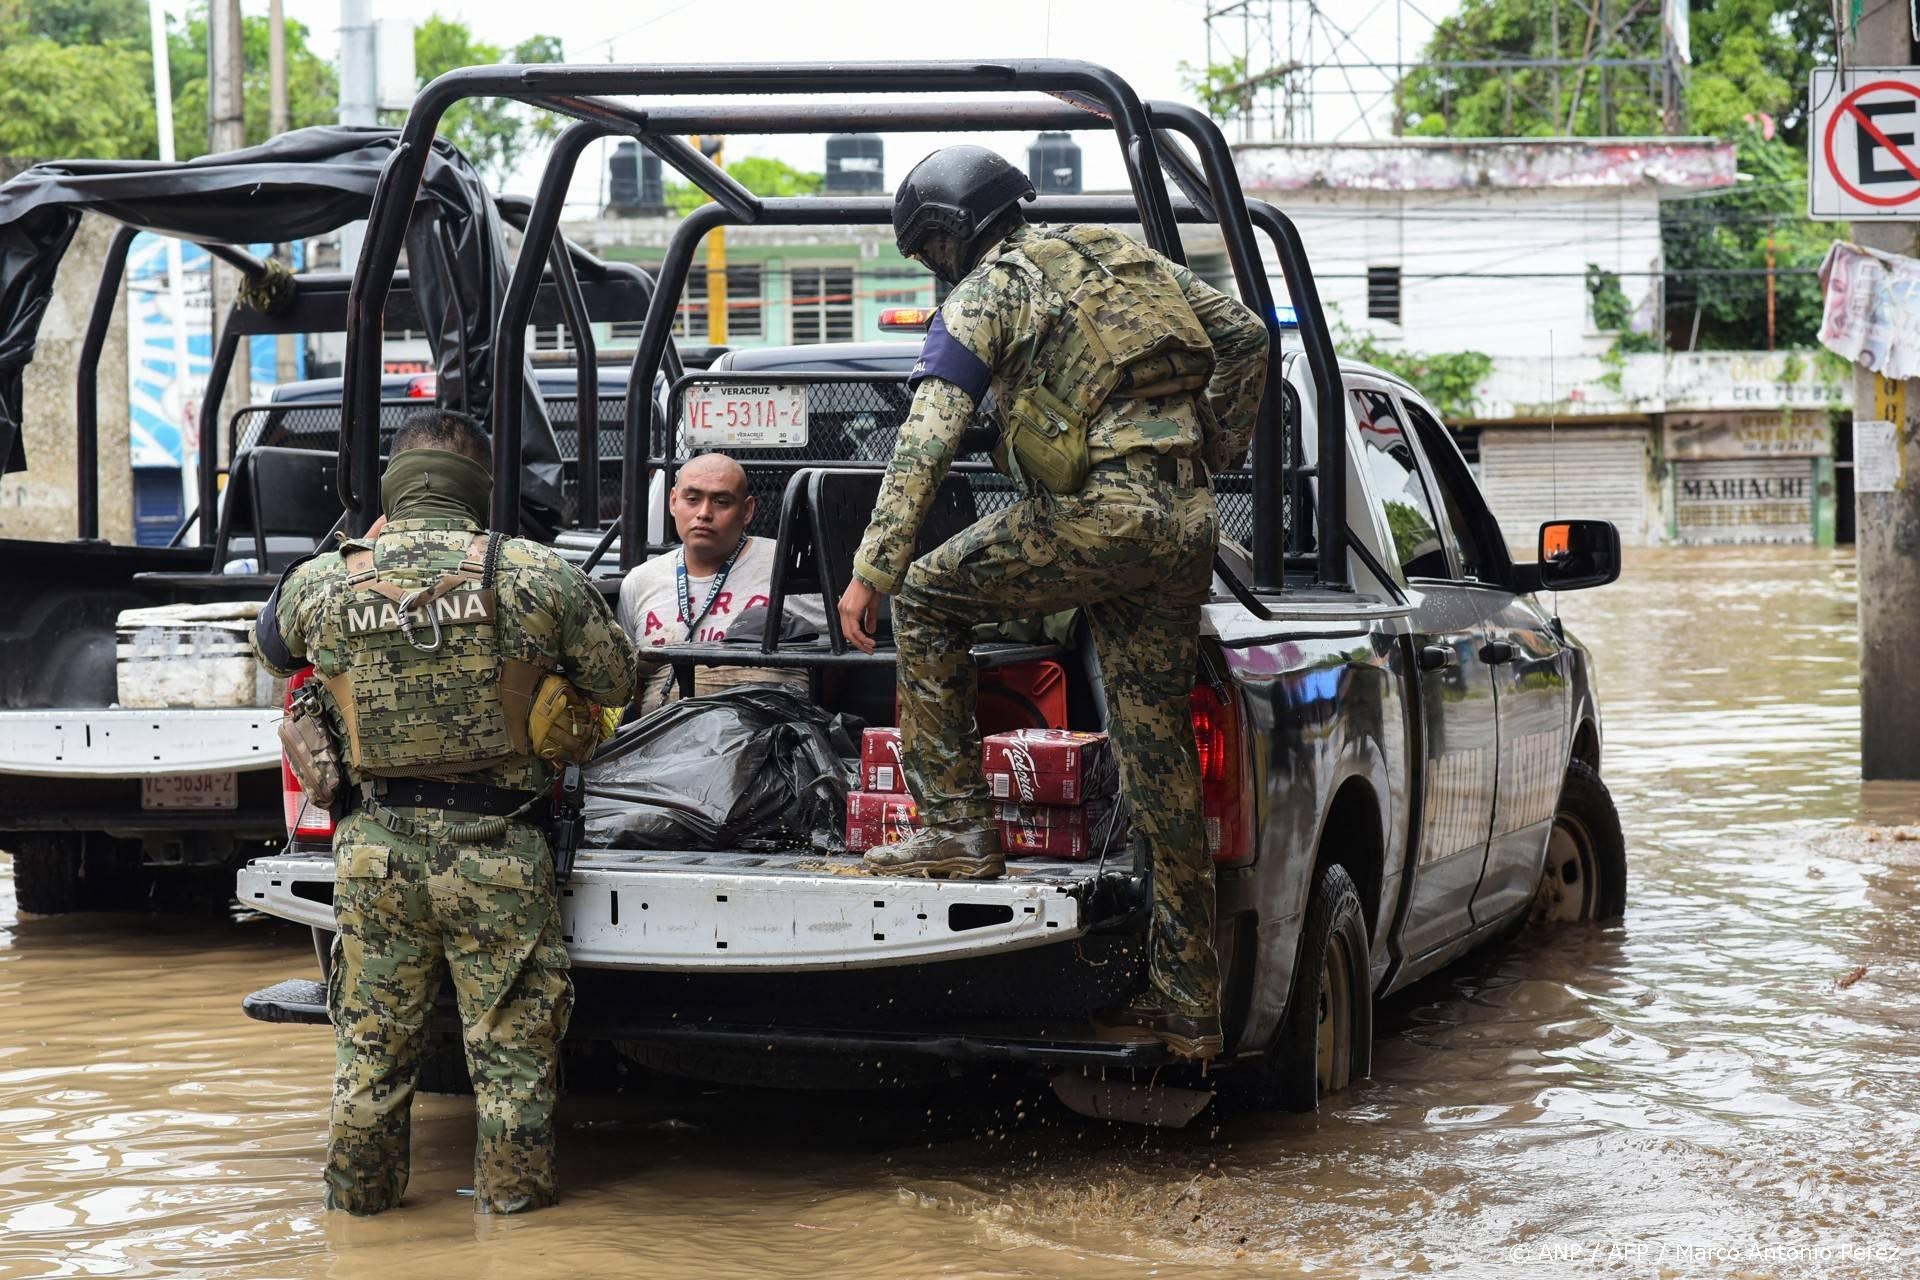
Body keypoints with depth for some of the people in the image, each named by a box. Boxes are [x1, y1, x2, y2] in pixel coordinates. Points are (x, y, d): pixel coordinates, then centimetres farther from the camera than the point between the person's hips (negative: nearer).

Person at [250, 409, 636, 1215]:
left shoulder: (319, 584, -3)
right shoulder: (535, 577, -9)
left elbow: (273, 651, 20)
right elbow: (615, 682, 2)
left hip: (374, 848, 2)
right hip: (495, 849, -2)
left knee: (372, 1041, 17)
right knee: (510, 1040, 12)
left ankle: (358, 1194, 29)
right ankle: (511, 1194, 22)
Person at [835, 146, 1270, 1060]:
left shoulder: (990, 289, 2)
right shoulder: (1128, 259, 23)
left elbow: (928, 438, -8)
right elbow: (1246, 340, 27)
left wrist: (874, 570, -10)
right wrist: (1213, 459, 34)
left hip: (1100, 513, -7)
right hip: (1187, 523, 7)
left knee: (926, 599, 10)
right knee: (1160, 760, 10)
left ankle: (958, 827, 4)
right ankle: (1188, 1003, 12)